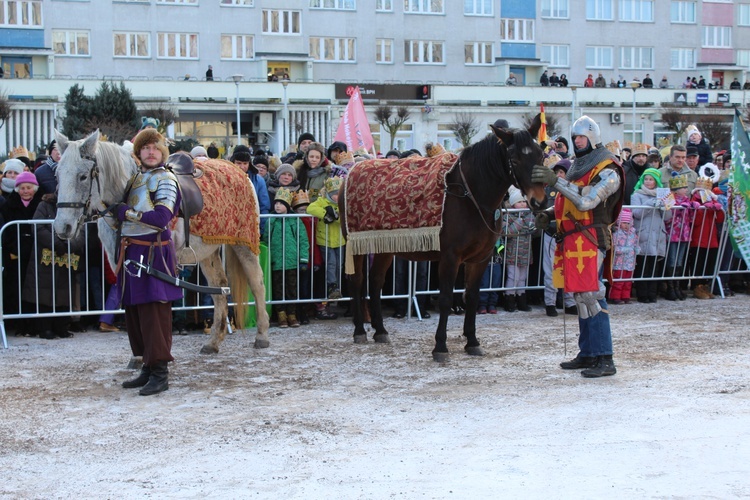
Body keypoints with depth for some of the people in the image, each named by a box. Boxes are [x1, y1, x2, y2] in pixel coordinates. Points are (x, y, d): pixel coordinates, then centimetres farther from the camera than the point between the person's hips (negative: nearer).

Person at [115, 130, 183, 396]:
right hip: (131, 251, 9)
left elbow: (162, 217, -21)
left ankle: (160, 373, -2)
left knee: (153, 313, -7)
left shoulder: (165, 179, -8)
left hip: (153, 252, -8)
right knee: (133, 313, 12)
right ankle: (148, 367, 22)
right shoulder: (135, 178, 16)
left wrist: (126, 212, -16)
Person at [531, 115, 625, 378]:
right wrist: (550, 215, 10)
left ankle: (604, 359, -12)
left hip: (590, 239, -9)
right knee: (582, 297, 13)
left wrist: (556, 181, -25)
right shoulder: (578, 166, 19)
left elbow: (586, 201, -22)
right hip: (572, 239, 9)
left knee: (590, 296, -13)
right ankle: (587, 353, 20)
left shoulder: (607, 170, -8)